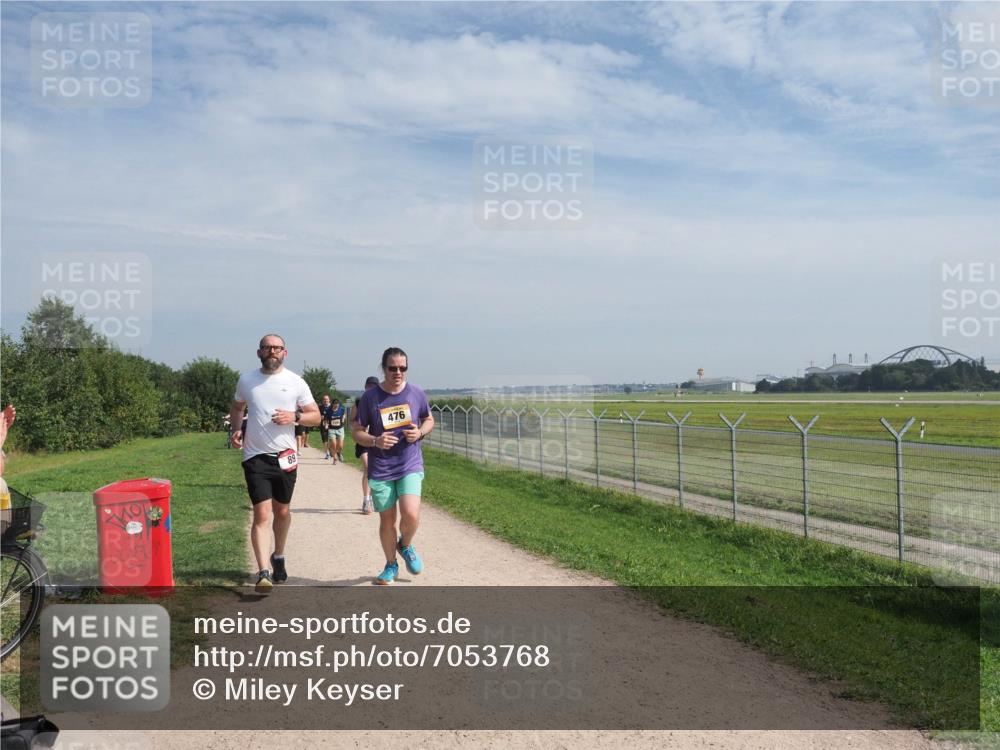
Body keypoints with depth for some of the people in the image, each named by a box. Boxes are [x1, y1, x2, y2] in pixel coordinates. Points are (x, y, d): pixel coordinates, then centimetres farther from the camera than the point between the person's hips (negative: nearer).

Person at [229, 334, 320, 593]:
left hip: (285, 456, 1)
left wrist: (295, 417, -16)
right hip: (255, 457, -1)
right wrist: (237, 429, 0)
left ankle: (278, 557, 38)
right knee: (262, 514, -11)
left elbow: (316, 416, 3)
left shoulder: (296, 382, -1)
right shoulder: (246, 380, 3)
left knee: (282, 511, 16)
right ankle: (264, 573, -12)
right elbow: (236, 408, 19)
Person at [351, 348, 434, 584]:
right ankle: (391, 565, 32)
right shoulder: (370, 397, -5)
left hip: (410, 466, 0)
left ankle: (405, 546, 18)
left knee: (411, 515, -17)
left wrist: (420, 432, -7)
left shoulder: (416, 394, 0)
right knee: (387, 521, 8)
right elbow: (356, 431, 1)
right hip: (380, 470, 0)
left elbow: (429, 420, 15)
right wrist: (375, 441, -18)